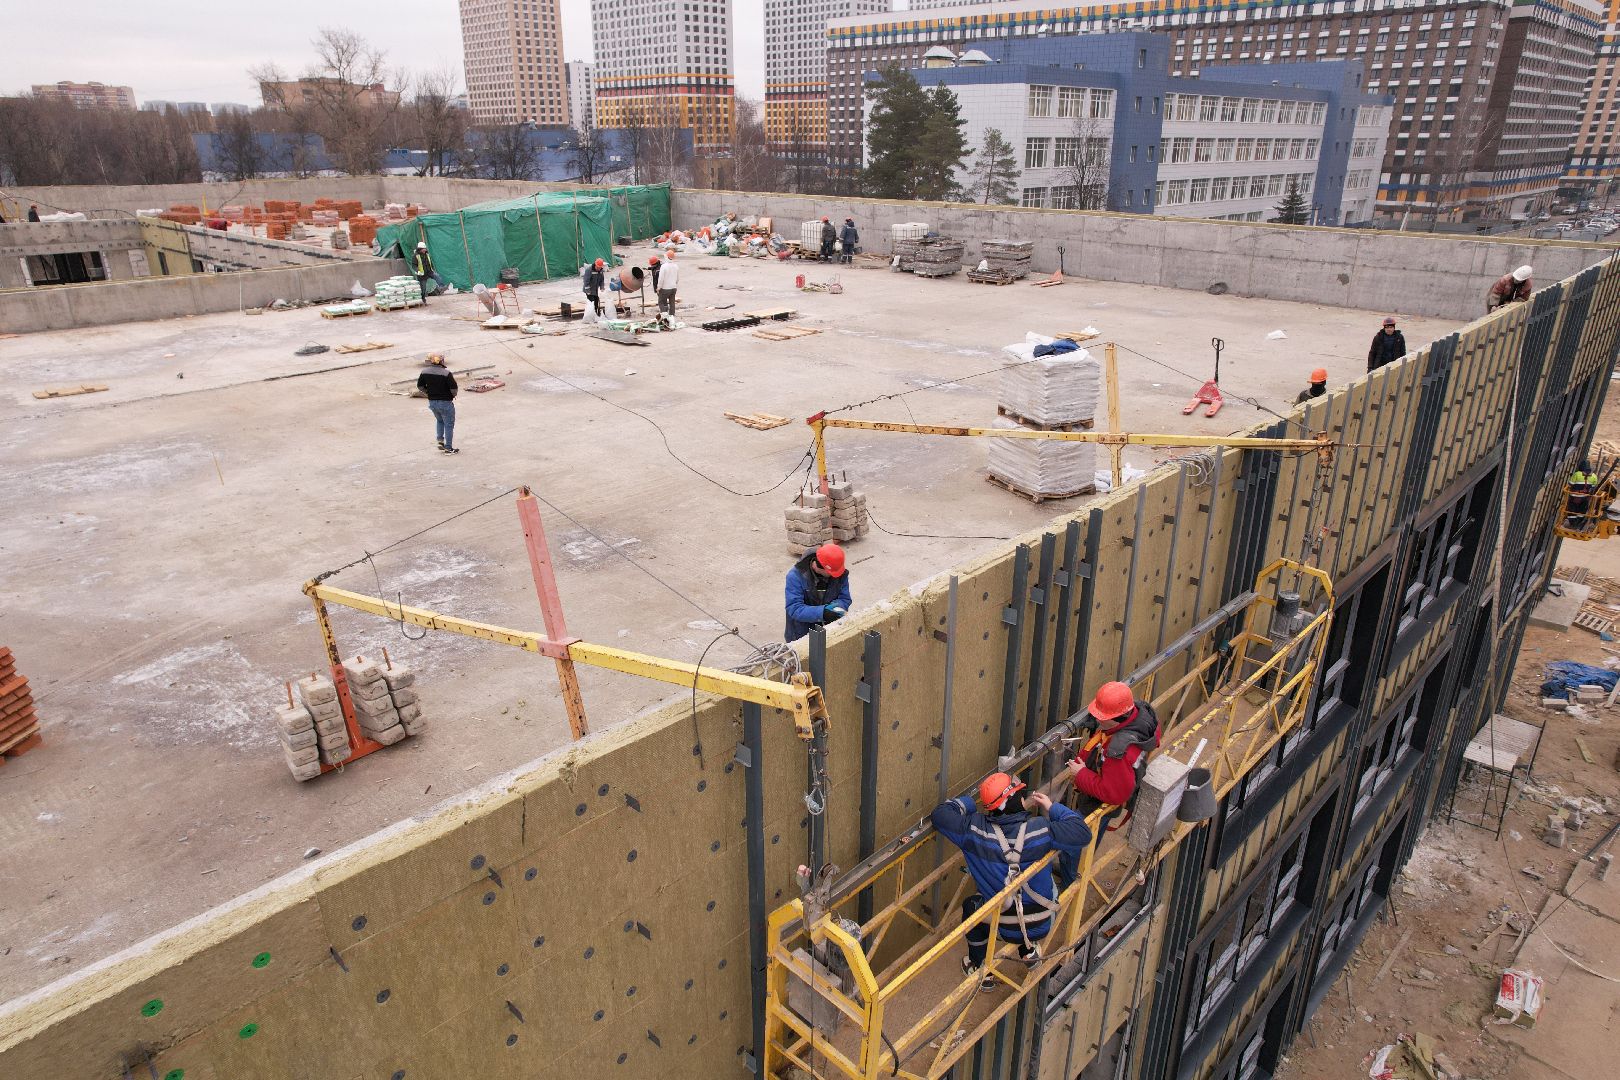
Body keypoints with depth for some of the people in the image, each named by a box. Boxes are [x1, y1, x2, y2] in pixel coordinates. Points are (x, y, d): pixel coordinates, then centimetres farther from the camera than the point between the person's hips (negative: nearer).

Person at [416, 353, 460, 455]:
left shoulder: (424, 372, -4)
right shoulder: (446, 373, -20)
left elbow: (420, 386, 4)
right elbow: (454, 388, -20)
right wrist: (453, 395, 1)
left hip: (432, 402, 5)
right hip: (445, 402, -5)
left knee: (439, 420, 30)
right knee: (449, 424, 8)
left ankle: (440, 441, 25)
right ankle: (448, 448, 12)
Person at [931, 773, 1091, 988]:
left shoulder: (974, 829, -19)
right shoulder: (1040, 829, -22)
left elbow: (940, 814, -9)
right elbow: (1082, 834, -14)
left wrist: (967, 802, 6)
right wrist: (1052, 807, -3)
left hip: (1002, 928, -1)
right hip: (1042, 925, 1)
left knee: (971, 906, 31)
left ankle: (980, 971, 40)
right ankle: (1029, 949, 44)